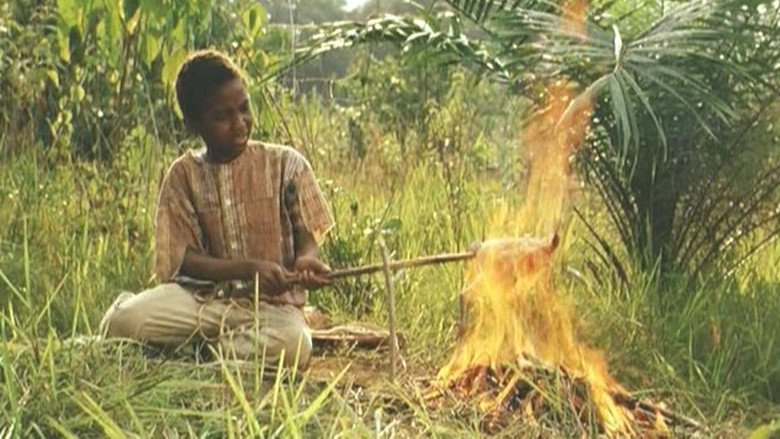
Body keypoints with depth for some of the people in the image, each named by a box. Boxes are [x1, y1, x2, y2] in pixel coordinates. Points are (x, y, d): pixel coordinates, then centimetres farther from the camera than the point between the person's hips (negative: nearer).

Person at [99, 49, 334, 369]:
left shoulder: (285, 163, 3)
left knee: (292, 344, -36)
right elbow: (181, 260, -3)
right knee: (123, 321, -26)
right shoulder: (184, 174, 4)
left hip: (273, 304, 0)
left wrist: (305, 260, -21)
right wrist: (249, 268, -19)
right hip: (205, 299, 1)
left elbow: (306, 237, 5)